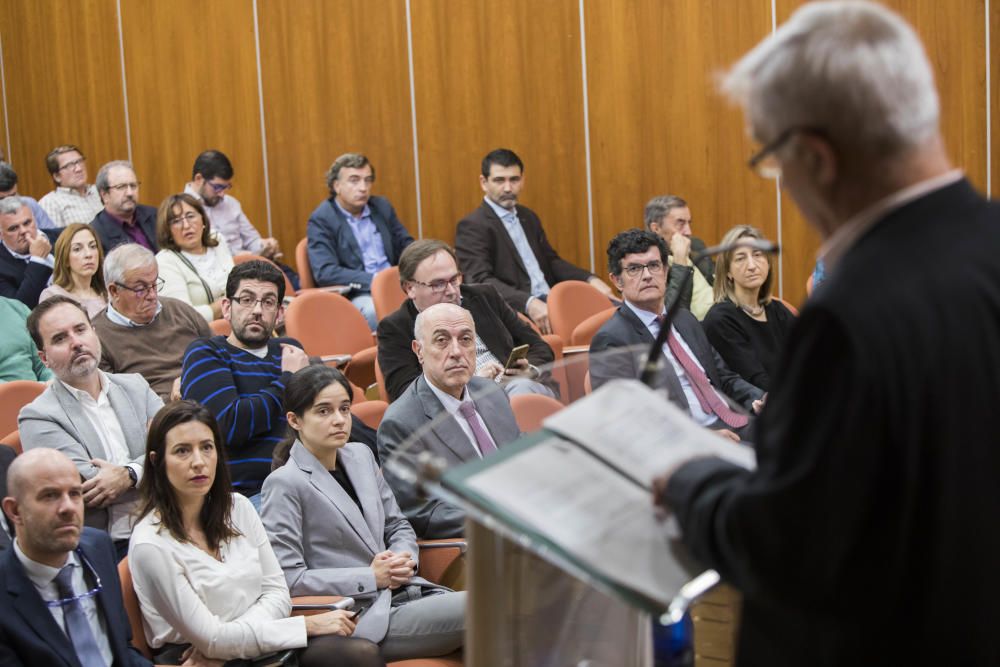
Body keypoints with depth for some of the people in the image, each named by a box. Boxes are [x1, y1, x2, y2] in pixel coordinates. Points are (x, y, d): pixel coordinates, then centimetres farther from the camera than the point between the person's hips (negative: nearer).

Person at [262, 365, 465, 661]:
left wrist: (405, 559, 0)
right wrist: (372, 578, -12)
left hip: (409, 594, 7)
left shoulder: (360, 456, 15)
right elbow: (287, 577, -12)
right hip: (358, 620, -7)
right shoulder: (285, 484, -7)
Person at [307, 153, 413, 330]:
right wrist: (373, 281, -23)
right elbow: (324, 273, -13)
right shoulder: (321, 220, -3)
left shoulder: (382, 207, 15)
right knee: (373, 311, -38)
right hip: (353, 296, -5)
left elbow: (407, 246, 23)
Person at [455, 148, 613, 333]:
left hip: (552, 304, 8)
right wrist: (529, 303, -31)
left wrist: (591, 280, 7)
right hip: (518, 312, -8)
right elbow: (480, 280, -16)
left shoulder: (528, 217, 21)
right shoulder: (472, 226, -4)